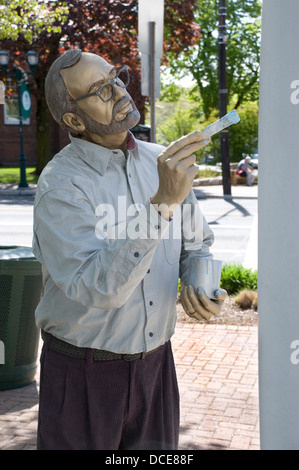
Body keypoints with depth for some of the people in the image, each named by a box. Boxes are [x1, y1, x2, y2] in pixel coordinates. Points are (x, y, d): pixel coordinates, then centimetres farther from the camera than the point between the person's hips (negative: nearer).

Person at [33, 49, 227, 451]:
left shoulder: (162, 163, -1)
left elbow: (196, 244, 12)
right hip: (84, 374, -5)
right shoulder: (60, 186, -18)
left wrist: (200, 285, -11)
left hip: (156, 362, 5)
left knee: (158, 448, 19)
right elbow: (96, 289, -30)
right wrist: (163, 202, -35)